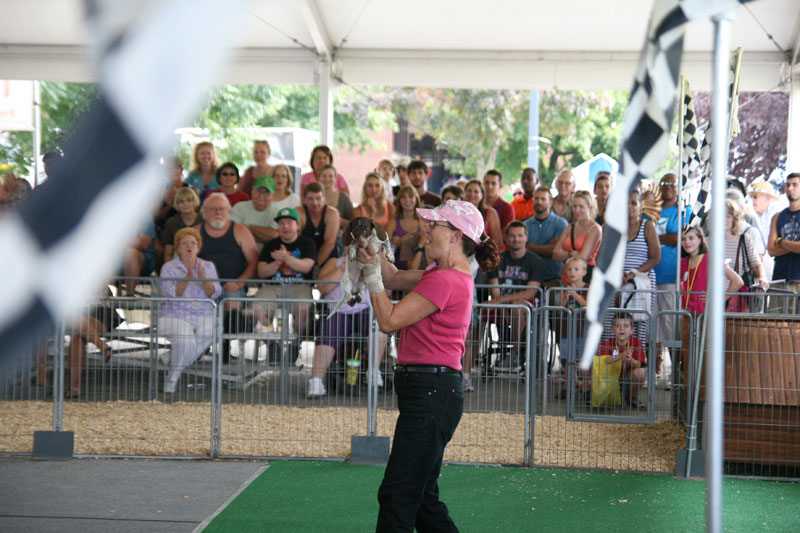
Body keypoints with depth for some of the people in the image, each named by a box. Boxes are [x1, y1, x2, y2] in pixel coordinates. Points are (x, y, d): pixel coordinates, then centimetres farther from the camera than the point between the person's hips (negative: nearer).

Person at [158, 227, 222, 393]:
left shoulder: (208, 266, 15)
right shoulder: (169, 267, 6)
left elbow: (215, 293, 2)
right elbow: (170, 294, -8)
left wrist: (202, 277, -14)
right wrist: (188, 277, -18)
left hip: (204, 316, 3)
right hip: (176, 315, -3)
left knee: (207, 335, -32)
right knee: (185, 341, -34)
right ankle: (172, 379, -11)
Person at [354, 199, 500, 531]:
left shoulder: (445, 281, -16)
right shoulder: (451, 276, 16)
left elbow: (389, 320, -14)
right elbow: (395, 278, 24)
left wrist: (372, 274, -7)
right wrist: (373, 250, 8)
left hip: (431, 392, -11)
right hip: (429, 391, 11)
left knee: (397, 495, -9)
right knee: (422, 497, 16)